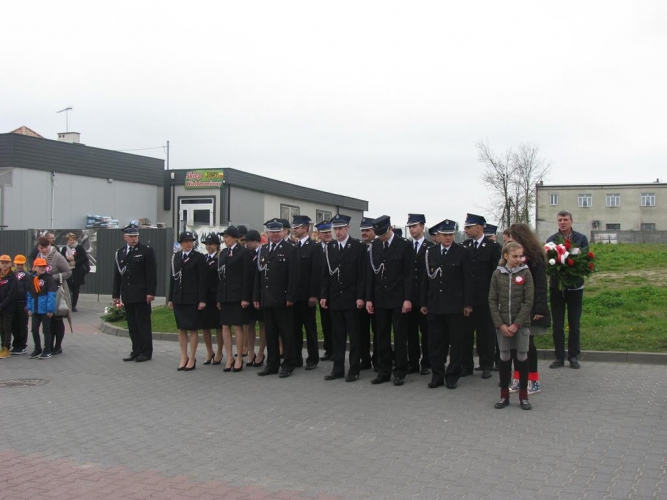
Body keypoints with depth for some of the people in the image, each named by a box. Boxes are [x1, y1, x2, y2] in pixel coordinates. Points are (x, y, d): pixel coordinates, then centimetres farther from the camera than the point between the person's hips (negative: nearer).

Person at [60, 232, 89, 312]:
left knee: (76, 290, 3)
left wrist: (75, 262, -11)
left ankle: (73, 306, 11)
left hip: (77, 273, -1)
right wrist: (67, 259, -12)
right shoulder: (64, 249, 11)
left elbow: (85, 258, -4)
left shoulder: (80, 248, 4)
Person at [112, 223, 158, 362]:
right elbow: (117, 275, 15)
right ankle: (136, 351, 14)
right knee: (132, 325, 8)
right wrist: (116, 294, 12)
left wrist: (150, 292, -14)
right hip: (127, 295, 5)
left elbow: (152, 273, -8)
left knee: (143, 324, -1)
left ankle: (146, 352, 5)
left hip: (141, 295, -5)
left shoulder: (147, 251, -4)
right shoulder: (119, 252, 12)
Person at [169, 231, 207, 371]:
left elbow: (202, 279, -7)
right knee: (181, 329, 8)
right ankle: (183, 358, 16)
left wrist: (202, 300, -11)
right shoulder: (175, 257, 10)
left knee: (192, 329, 1)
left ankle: (192, 359, 8)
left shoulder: (198, 257, -3)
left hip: (192, 298, -4)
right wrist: (170, 298, 9)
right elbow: (173, 278, 12)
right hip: (178, 297, 5)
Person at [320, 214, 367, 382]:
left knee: (354, 335, 3)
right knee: (338, 335, 9)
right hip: (334, 299, 4)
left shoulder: (359, 246, -4)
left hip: (352, 299, -4)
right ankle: (338, 368, 15)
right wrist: (324, 295, 5)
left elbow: (362, 274, -8)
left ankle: (354, 370, 9)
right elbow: (325, 273, 10)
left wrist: (360, 297, -13)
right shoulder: (330, 247, 9)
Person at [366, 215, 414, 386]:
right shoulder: (374, 246, 6)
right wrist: (369, 298, 3)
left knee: (400, 337, 2)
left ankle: (399, 373, 10)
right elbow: (370, 274, 7)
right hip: (380, 299, 4)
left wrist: (407, 299, -12)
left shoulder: (404, 245, -4)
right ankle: (383, 371, 16)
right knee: (381, 336, 7)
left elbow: (409, 274, -7)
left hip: (398, 299, -4)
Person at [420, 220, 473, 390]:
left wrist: (468, 304, -7)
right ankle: (437, 375, 17)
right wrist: (423, 303, 6)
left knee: (456, 342, 4)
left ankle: (453, 376, 13)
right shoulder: (430, 252, 7)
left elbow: (468, 280, -2)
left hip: (455, 305, -3)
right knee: (435, 343, 7)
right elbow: (426, 279, 9)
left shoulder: (462, 253, -1)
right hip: (434, 305, 3)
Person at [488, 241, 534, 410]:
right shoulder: (497, 274, 1)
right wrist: (500, 324, -8)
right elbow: (492, 300, 0)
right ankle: (504, 395, 17)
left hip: (521, 323, -1)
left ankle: (523, 396, 14)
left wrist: (516, 324, -12)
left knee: (522, 357, 4)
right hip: (502, 324, 1)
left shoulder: (525, 273, -3)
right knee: (504, 358, 7)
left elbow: (528, 301, -7)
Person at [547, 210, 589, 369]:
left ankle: (573, 357, 17)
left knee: (574, 324, 7)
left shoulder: (581, 239, -1)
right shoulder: (551, 240, 2)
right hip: (556, 286, 1)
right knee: (557, 324, 6)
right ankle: (559, 357, 15)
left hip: (575, 286, -1)